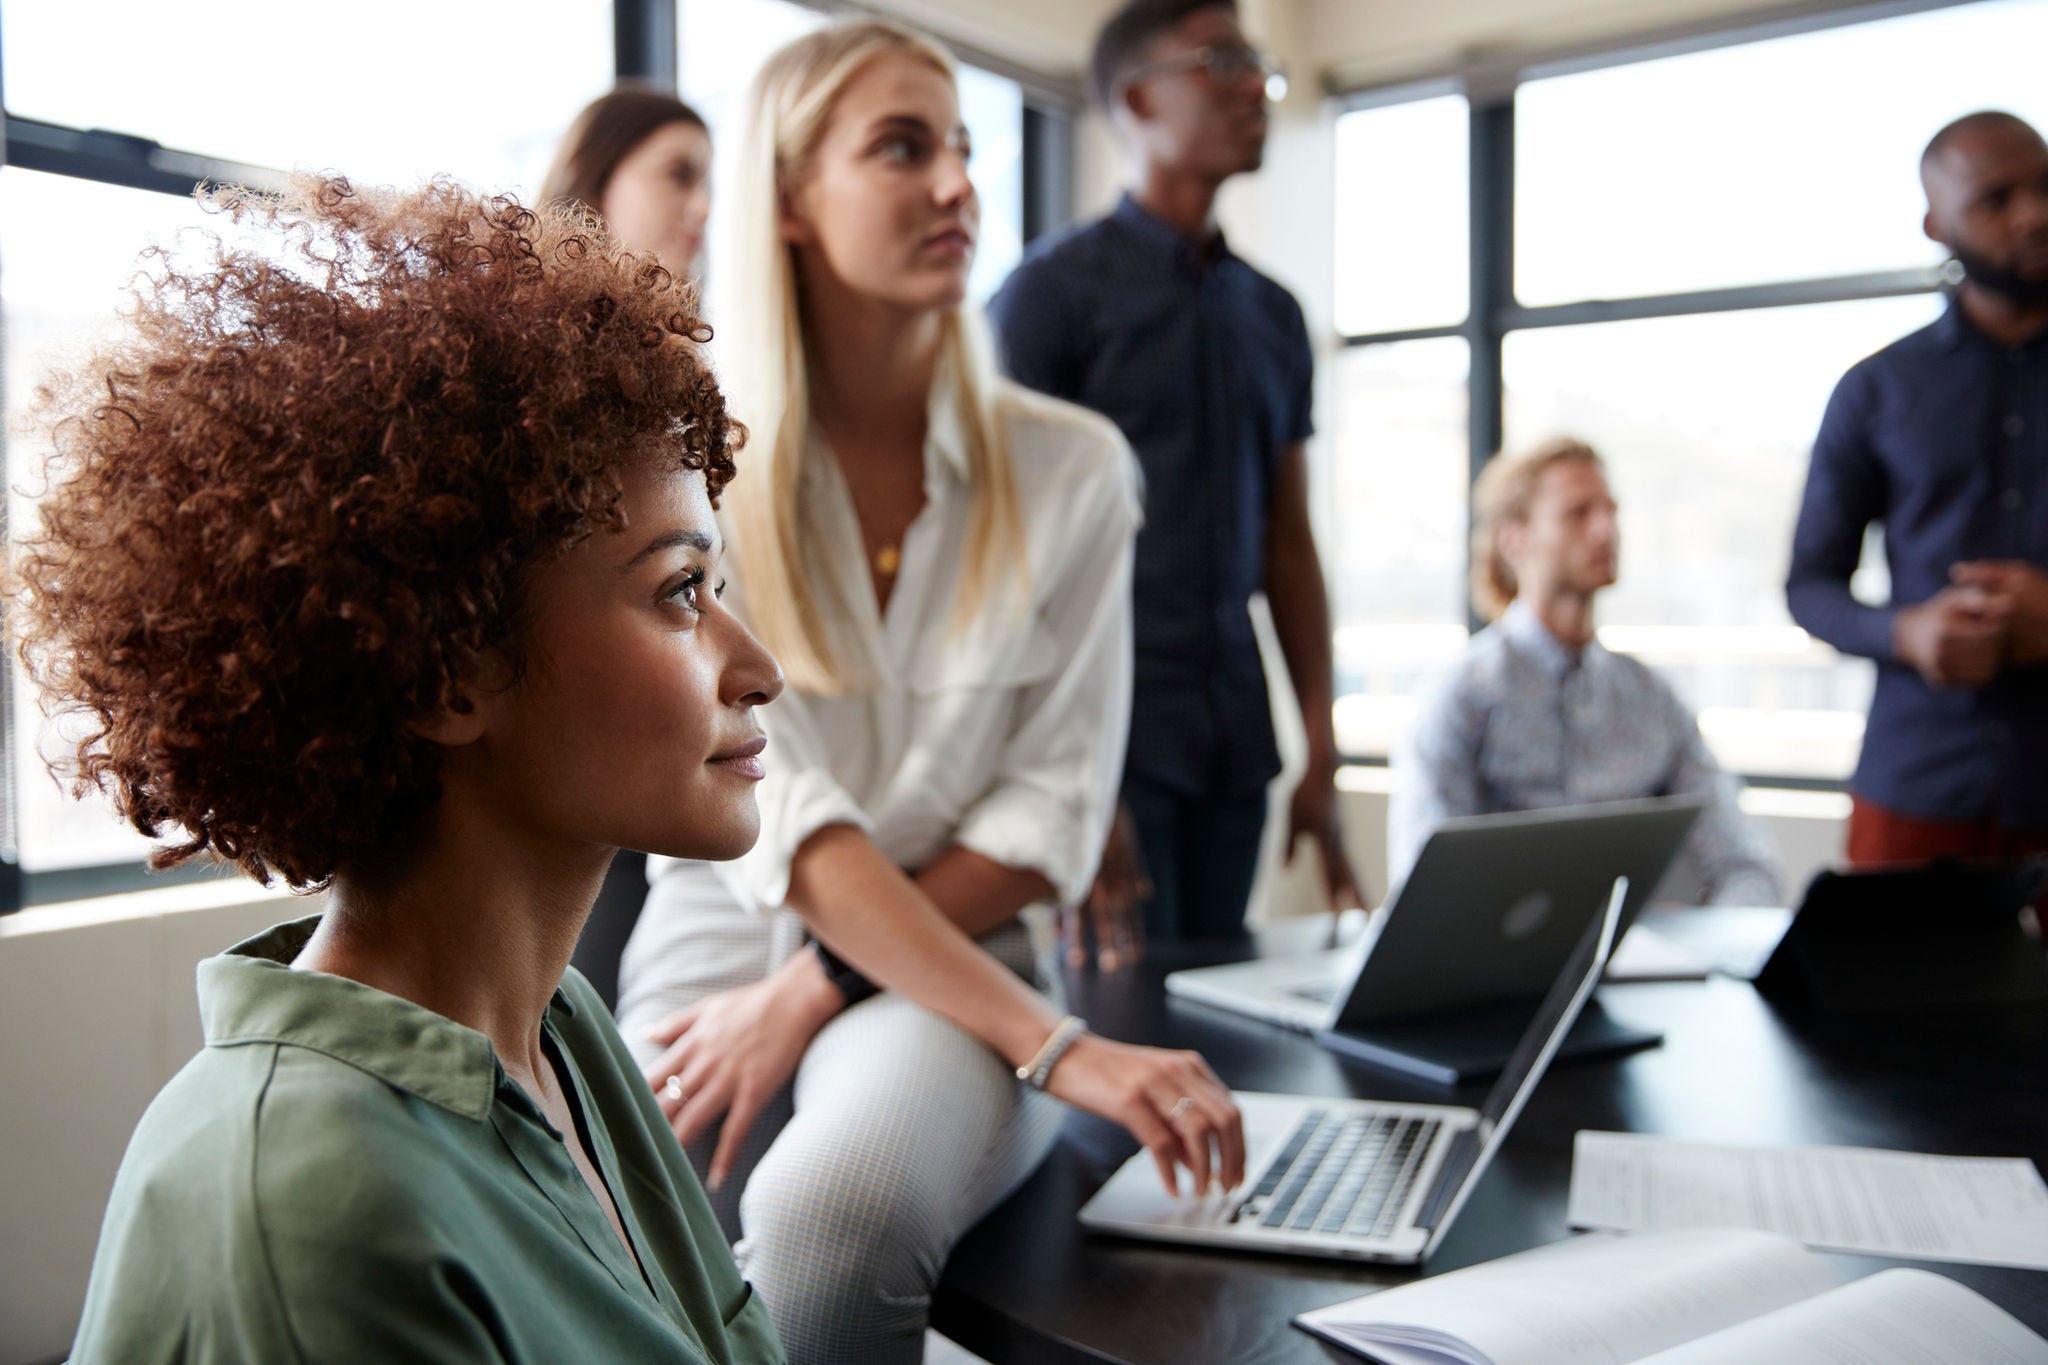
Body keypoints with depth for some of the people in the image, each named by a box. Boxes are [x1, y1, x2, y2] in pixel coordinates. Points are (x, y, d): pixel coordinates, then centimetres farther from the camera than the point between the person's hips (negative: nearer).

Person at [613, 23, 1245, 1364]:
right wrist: (1057, 1045, -22)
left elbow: (1052, 812, -3)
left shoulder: (1068, 466, 0)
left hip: (959, 958, 0)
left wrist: (812, 996, -13)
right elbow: (770, 811, -14)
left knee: (832, 1212, -33)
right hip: (720, 933, 1)